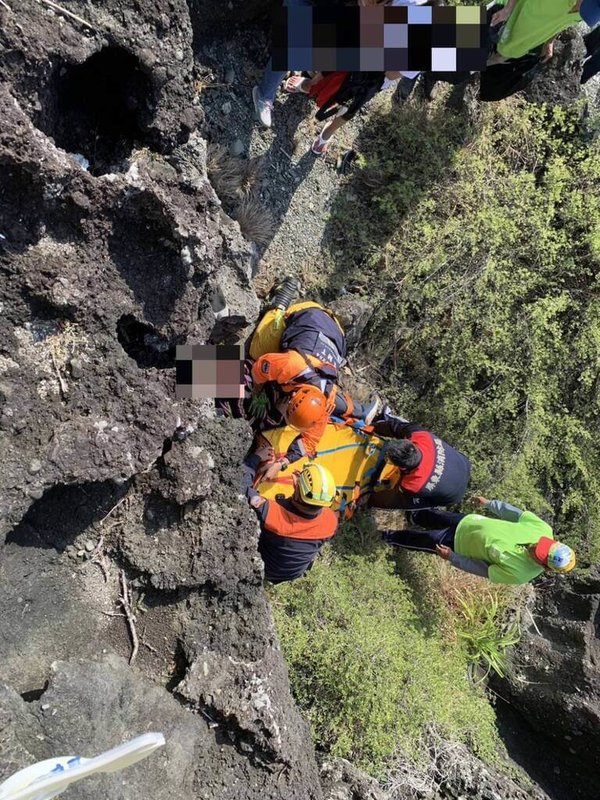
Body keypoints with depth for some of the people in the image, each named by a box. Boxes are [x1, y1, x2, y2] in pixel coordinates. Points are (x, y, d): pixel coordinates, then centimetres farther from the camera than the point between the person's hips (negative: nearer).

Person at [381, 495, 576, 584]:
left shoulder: (519, 574, -34)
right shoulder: (543, 529, -26)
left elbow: (484, 570, -20)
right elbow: (517, 513, -9)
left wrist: (451, 558, -14)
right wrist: (488, 502, 1)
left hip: (461, 545, -4)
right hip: (470, 521, 4)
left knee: (423, 540, 10)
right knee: (437, 517, 22)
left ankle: (391, 537, 42)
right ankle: (416, 515, 59)